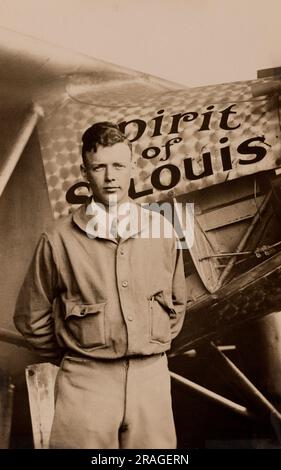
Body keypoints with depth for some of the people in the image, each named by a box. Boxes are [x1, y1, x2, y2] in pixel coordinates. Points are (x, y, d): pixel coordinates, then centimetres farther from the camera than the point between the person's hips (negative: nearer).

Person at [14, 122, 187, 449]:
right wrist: (72, 359, 9)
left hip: (152, 376, 3)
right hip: (85, 382, -2)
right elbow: (32, 318, 3)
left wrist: (155, 347, 12)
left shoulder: (161, 230, 1)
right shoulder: (59, 239, -7)